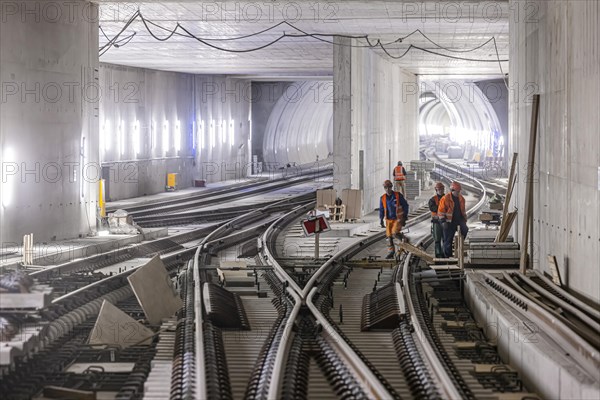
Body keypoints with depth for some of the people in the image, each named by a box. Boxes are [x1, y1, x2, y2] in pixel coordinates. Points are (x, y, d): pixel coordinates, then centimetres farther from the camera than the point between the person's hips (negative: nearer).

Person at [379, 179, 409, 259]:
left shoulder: (398, 195, -6)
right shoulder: (383, 198, 4)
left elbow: (405, 205, 2)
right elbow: (381, 210, 15)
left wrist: (405, 217, -1)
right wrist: (381, 221, 10)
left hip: (398, 219, -4)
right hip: (389, 220, 4)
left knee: (394, 233, -23)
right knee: (389, 236, 2)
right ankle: (391, 252, 12)